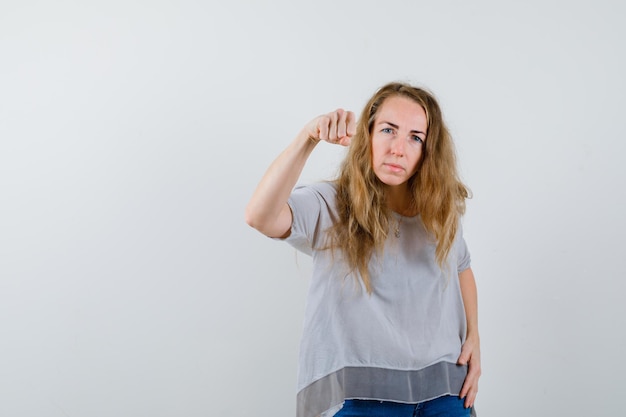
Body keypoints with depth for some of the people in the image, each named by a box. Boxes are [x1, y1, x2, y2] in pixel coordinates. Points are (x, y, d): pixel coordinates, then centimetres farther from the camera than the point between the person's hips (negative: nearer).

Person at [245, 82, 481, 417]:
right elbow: (260, 217, -29)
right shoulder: (330, 206, -10)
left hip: (444, 389, 4)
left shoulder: (442, 208, 3)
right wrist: (308, 139, -36)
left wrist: (473, 337, 10)